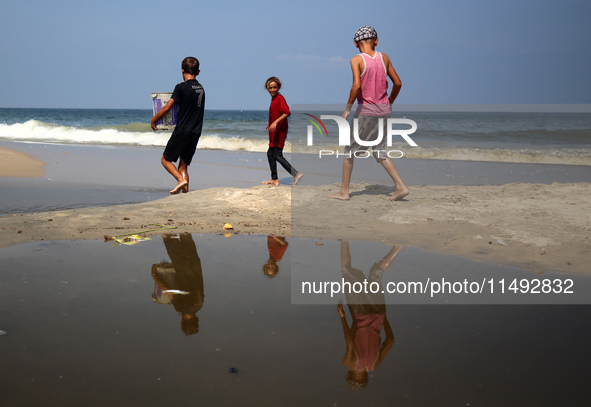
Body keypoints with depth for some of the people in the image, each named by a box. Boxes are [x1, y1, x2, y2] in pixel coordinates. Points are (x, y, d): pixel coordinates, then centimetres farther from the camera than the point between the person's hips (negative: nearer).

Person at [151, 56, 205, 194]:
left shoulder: (181, 87, -10)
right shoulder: (201, 88, 11)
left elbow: (167, 108, -9)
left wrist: (153, 120, 5)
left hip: (182, 131, -6)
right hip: (196, 133, 6)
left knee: (166, 159, 7)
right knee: (183, 165, 12)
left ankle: (181, 179, -13)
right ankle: (185, 191, 3)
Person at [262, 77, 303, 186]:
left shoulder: (279, 98, -14)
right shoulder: (273, 98, 15)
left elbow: (287, 112, -28)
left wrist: (276, 122, -35)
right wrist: (270, 124, 33)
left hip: (280, 130, -10)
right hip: (274, 131, 10)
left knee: (277, 155, -14)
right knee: (270, 154, 13)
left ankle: (296, 174, -18)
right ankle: (274, 179, 19)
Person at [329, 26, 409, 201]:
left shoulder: (356, 60, -9)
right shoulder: (384, 58, 5)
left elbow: (357, 85, -22)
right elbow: (398, 83, 7)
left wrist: (348, 108, -13)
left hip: (365, 110, -5)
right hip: (383, 110, 5)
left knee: (350, 150, 9)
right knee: (380, 151, 16)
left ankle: (344, 192, 13)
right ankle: (400, 186, 6)